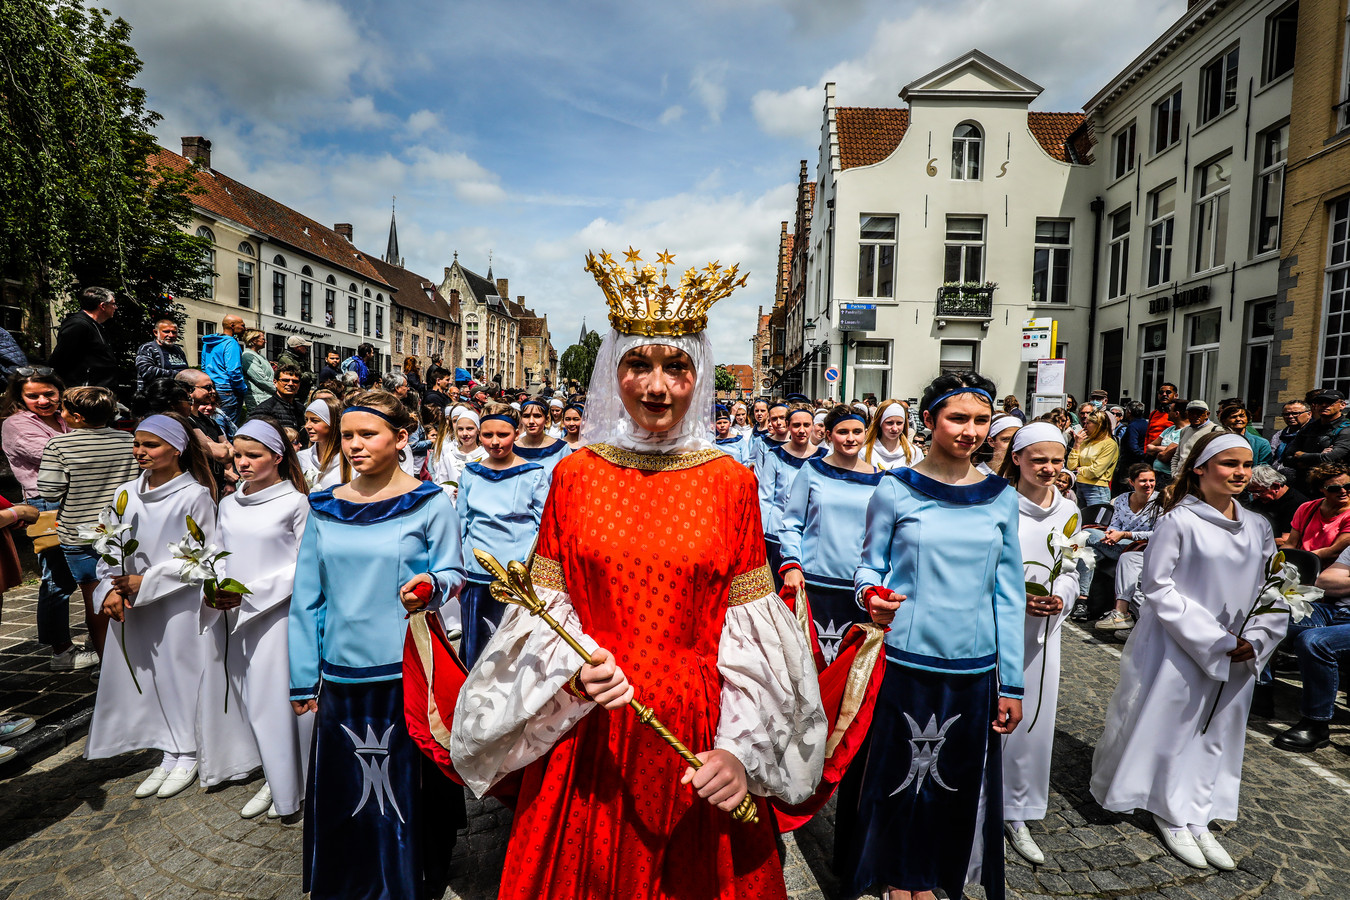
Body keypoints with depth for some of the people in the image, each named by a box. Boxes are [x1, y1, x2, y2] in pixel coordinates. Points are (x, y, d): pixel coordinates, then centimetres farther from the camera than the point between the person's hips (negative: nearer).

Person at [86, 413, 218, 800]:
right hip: (131, 606, 6)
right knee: (146, 677, 12)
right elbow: (110, 549, 9)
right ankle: (168, 754, 27)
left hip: (179, 605, -5)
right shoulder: (126, 493, 6)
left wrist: (146, 582, -14)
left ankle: (187, 755, 22)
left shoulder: (194, 496, -11)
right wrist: (111, 590, -6)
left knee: (180, 672, 4)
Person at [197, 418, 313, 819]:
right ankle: (272, 775, 28)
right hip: (229, 617, 6)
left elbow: (302, 567, -9)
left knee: (275, 698, 0)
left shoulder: (294, 503, -8)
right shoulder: (229, 504, 9)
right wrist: (215, 592, -4)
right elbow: (220, 559, 15)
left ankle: (284, 785, 18)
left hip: (275, 615, -5)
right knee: (240, 694, 11)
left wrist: (250, 593, -15)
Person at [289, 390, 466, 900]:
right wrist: (303, 680, 7)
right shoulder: (324, 508, 4)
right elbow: (306, 599, 7)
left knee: (407, 783, 9)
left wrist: (432, 585, -26)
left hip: (408, 671, -3)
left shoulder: (431, 504, -7)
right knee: (342, 787, 15)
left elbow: (453, 574, -2)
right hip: (342, 672, 4)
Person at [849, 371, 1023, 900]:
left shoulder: (1000, 498, 2)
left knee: (959, 778, 15)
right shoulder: (896, 490, -7)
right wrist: (870, 596, -22)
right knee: (899, 769, 11)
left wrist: (1012, 683, 5)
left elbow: (1008, 594, 5)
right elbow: (870, 564, 2)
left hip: (974, 667, 3)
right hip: (905, 659, -3)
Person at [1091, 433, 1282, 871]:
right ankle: (1172, 814, 26)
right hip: (1177, 647, -6)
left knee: (1217, 732, 14)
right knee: (1167, 725, 5)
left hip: (1235, 654, 6)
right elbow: (1158, 588, -15)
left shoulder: (1257, 527, 5)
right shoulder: (1179, 521, -14)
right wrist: (1214, 640, -16)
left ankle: (1194, 818, 29)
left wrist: (1254, 639, -7)